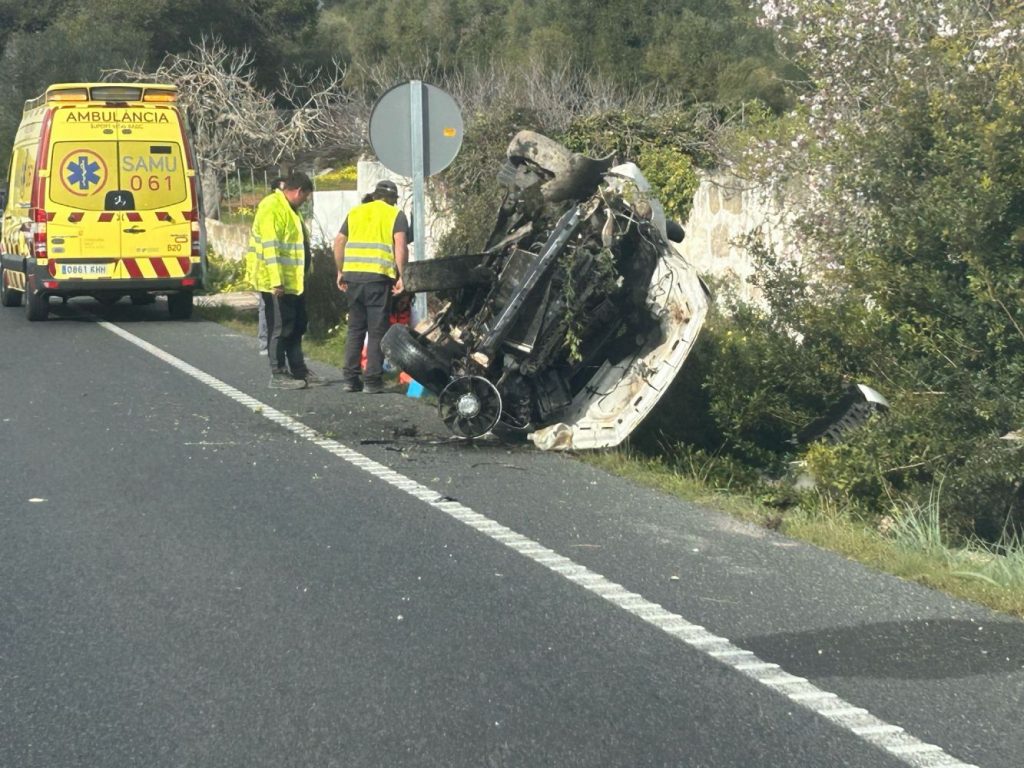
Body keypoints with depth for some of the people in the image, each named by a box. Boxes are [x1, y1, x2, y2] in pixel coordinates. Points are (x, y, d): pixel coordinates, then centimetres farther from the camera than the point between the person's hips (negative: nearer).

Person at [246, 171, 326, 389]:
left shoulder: (289, 209, 19)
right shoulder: (271, 207, -15)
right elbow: (270, 246, -22)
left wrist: (303, 277, 23)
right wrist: (276, 280, -25)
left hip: (294, 281, 10)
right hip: (278, 283, -10)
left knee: (297, 327, 15)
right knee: (280, 328, -5)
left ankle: (299, 371, 23)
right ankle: (278, 375, 1)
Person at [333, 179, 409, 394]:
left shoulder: (355, 212, 19)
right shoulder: (395, 214, 6)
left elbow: (339, 243, 14)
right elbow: (400, 245, -7)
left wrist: (341, 272, 20)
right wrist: (401, 275, -7)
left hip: (353, 274, 4)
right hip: (379, 276, -4)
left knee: (355, 328, 12)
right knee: (377, 330, 2)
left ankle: (350, 378, 11)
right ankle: (372, 380, 0)